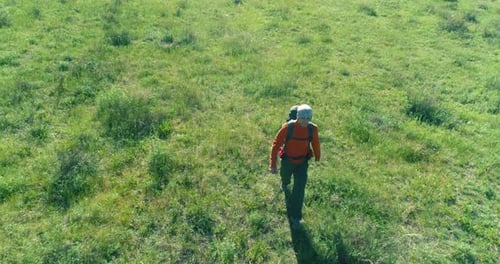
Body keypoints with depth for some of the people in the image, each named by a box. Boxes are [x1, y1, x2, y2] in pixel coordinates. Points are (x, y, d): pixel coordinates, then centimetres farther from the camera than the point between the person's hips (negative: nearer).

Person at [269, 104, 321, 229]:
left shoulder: (312, 128, -19)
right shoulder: (288, 127, -28)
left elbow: (315, 144, 1)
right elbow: (276, 144, -19)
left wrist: (317, 159, 17)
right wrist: (273, 164, -20)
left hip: (302, 162, 0)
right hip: (287, 161, 0)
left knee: (299, 190, -7)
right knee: (285, 176, 30)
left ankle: (295, 216, 10)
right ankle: (285, 183, 70)